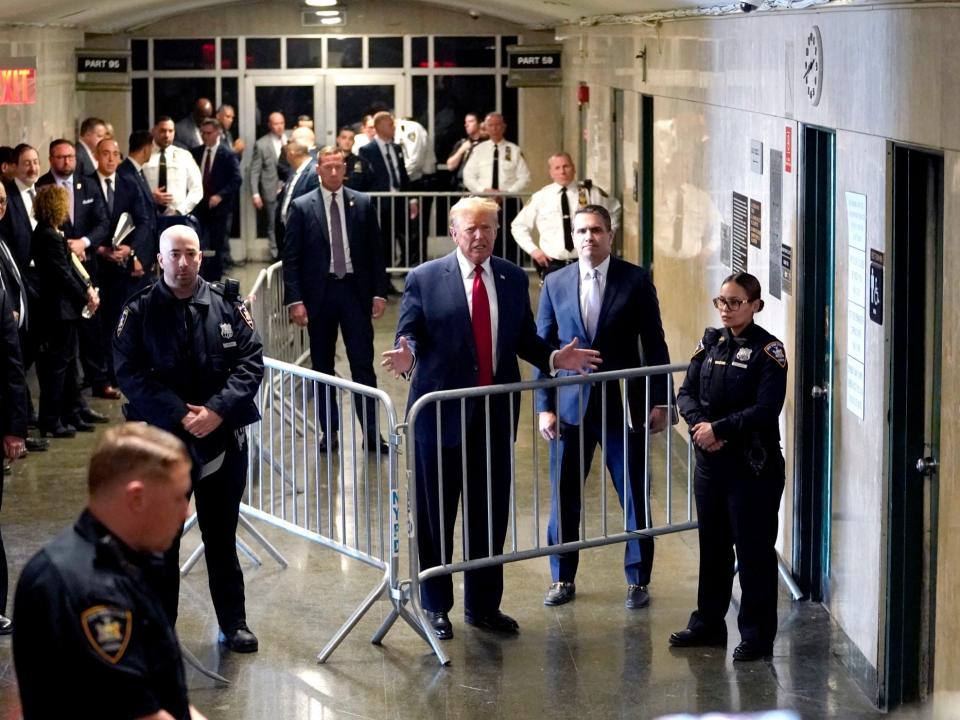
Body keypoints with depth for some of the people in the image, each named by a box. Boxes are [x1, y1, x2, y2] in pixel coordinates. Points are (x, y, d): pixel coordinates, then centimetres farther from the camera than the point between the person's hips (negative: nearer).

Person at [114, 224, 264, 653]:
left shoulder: (227, 306, 1)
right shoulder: (139, 312, -3)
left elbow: (251, 361, -3)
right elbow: (130, 373, -8)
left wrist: (218, 410, -17)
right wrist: (179, 414, -18)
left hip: (222, 438, 1)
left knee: (222, 537, 12)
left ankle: (233, 622, 23)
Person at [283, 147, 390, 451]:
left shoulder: (362, 204, 5)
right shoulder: (301, 207, 0)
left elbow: (375, 252, 8)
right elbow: (291, 257, -2)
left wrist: (380, 292, 1)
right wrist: (294, 300, -9)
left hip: (355, 291, 0)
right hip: (319, 293, 0)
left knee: (363, 366, -3)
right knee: (323, 367, 7)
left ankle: (371, 433, -1)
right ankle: (329, 431, 15)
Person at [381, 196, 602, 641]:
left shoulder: (514, 279, 7)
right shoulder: (424, 279, -3)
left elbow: (524, 338, 11)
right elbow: (408, 334, -4)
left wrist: (554, 358, -5)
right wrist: (406, 356, -25)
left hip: (495, 414, 3)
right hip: (442, 412, -3)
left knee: (491, 512, 9)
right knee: (435, 515, 5)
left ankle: (483, 605, 22)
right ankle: (436, 606, 19)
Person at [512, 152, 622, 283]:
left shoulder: (591, 193, 5)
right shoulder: (540, 198, 3)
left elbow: (614, 209, 22)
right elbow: (518, 226, 12)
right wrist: (533, 250, 2)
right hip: (552, 264, 0)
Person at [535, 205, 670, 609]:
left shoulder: (635, 281, -2)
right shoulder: (555, 284, 4)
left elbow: (654, 344, 0)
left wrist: (659, 401, -4)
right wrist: (545, 406, 0)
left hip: (623, 406, -2)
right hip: (570, 406, 2)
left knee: (634, 497, 5)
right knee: (564, 497, 8)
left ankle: (637, 580, 18)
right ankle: (562, 578, 23)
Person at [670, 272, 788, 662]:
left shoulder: (768, 351, -10)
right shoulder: (711, 341, 8)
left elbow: (765, 410, -18)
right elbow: (687, 392, 5)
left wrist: (719, 429, -17)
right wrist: (700, 424, -14)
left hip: (752, 465, -6)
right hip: (710, 461, 6)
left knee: (753, 549, 1)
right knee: (712, 543, 16)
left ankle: (757, 635, 9)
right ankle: (708, 623, 28)